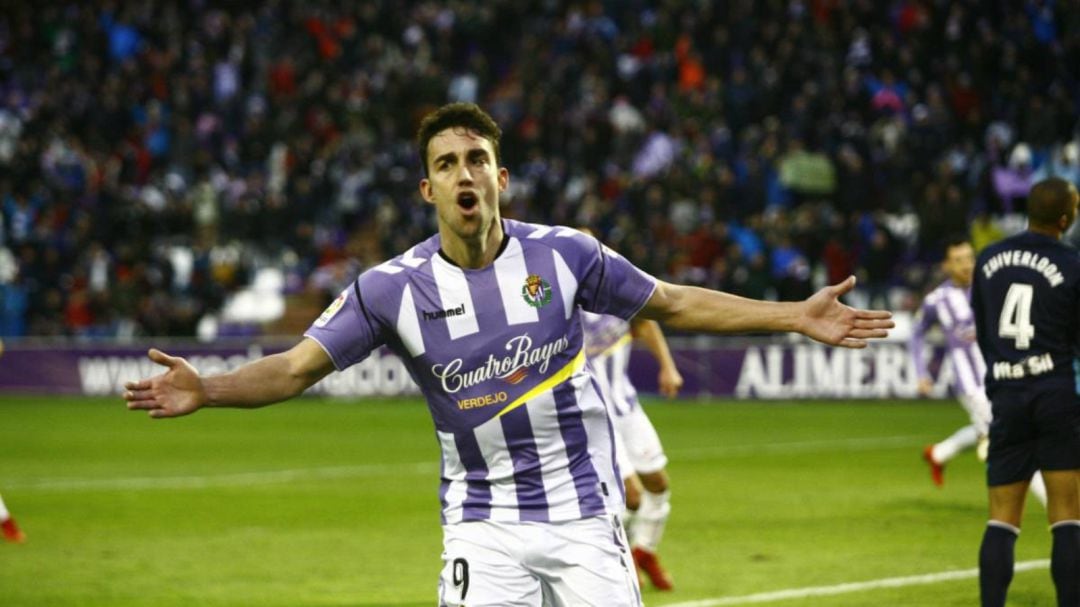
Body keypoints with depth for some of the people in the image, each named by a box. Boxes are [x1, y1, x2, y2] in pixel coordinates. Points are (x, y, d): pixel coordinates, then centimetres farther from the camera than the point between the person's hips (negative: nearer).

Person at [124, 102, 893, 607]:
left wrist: (794, 316, 2)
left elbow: (672, 304, 6)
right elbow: (295, 368, -9)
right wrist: (207, 391, -27)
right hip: (483, 525, -1)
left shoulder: (562, 254, -5)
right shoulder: (392, 288, -7)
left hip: (584, 511, 1)